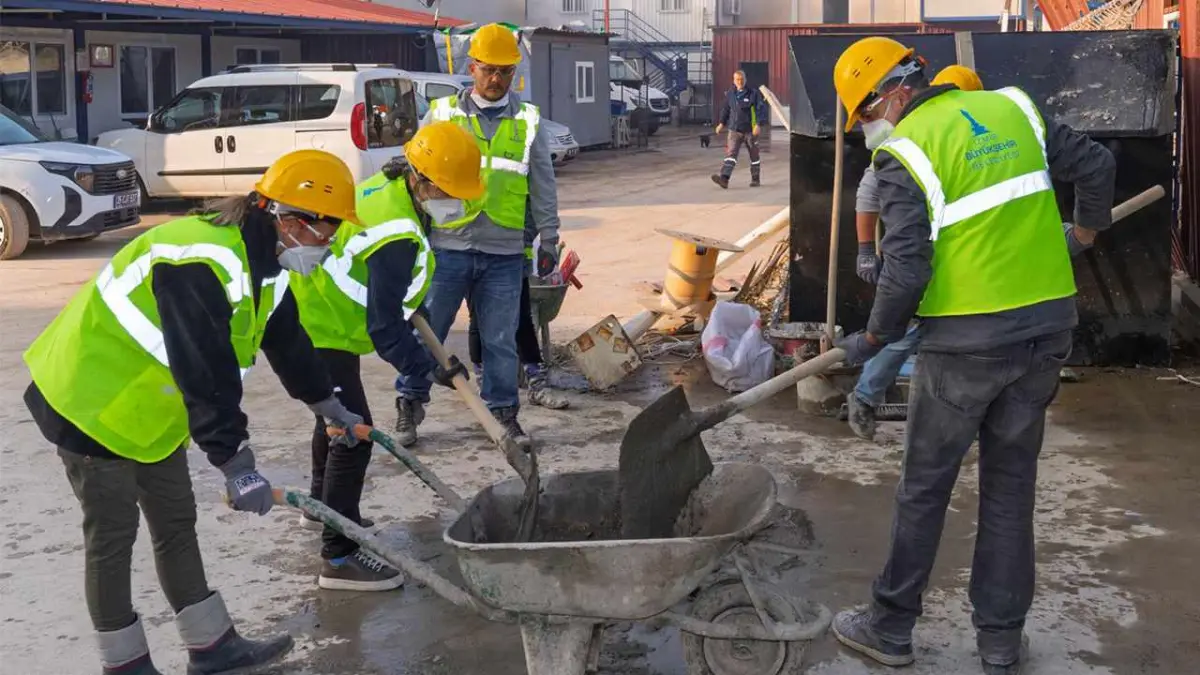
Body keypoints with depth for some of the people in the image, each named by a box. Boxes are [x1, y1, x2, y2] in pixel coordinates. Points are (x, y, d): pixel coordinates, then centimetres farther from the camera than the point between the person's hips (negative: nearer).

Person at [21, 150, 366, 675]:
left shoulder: (268, 264, 0)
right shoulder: (199, 262, -32)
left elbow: (286, 341, 14)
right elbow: (207, 374, -36)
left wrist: (329, 406, 22)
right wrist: (236, 465, -35)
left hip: (152, 409, 10)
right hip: (92, 402, -10)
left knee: (176, 521, 14)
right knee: (113, 534, 2)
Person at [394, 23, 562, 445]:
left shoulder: (528, 123, 7)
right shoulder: (441, 114, 4)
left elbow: (544, 189, 11)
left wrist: (548, 242, 8)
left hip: (504, 253, 1)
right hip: (447, 247, 0)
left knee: (501, 339, 6)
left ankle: (503, 413, 18)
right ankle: (409, 405, 19)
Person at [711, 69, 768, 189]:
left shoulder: (753, 93, -5)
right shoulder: (730, 94, 7)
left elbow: (761, 109, -8)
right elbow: (725, 109, 18)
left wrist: (758, 124, -19)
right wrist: (722, 123, 8)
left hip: (750, 130, -2)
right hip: (734, 130, 2)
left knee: (754, 156, 10)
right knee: (731, 153, -12)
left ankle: (755, 179, 23)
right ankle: (724, 178, -23)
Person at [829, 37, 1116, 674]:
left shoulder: (902, 153, -10)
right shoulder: (1013, 108, 6)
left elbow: (906, 271, -17)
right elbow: (1096, 164, 11)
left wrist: (872, 338, -2)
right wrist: (1084, 230, 28)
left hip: (966, 341, -5)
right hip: (1048, 326, 5)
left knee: (924, 488, 10)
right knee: (1011, 486, 15)